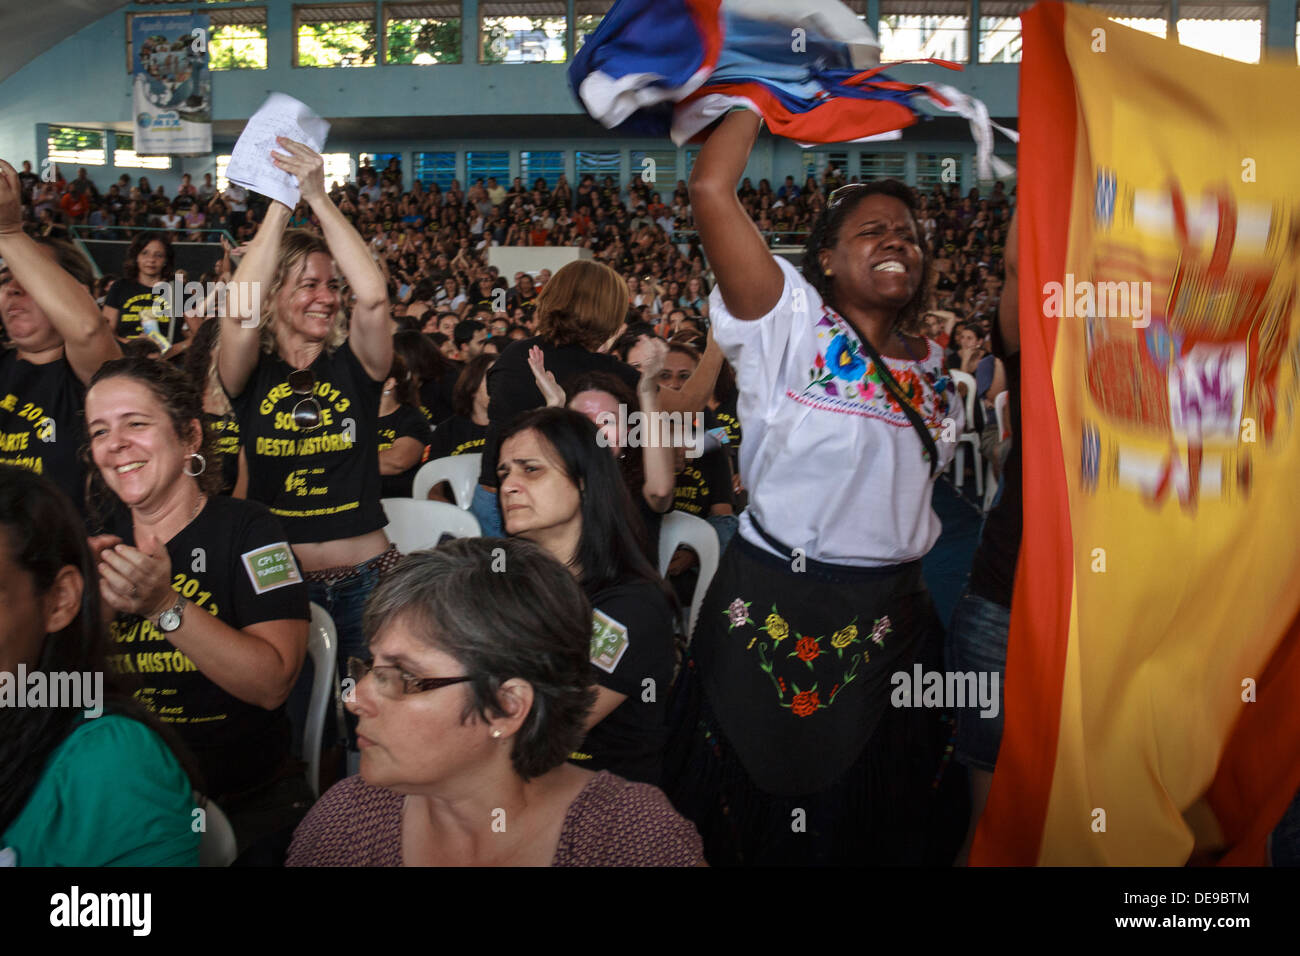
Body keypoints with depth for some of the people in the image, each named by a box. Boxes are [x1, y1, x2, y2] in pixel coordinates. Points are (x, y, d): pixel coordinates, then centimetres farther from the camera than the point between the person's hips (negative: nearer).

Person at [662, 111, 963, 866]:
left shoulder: (932, 368, 11)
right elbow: (711, 190, -17)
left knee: (875, 816, 19)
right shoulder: (791, 322, -7)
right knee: (758, 798, 11)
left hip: (892, 618, 6)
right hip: (776, 605, -5)